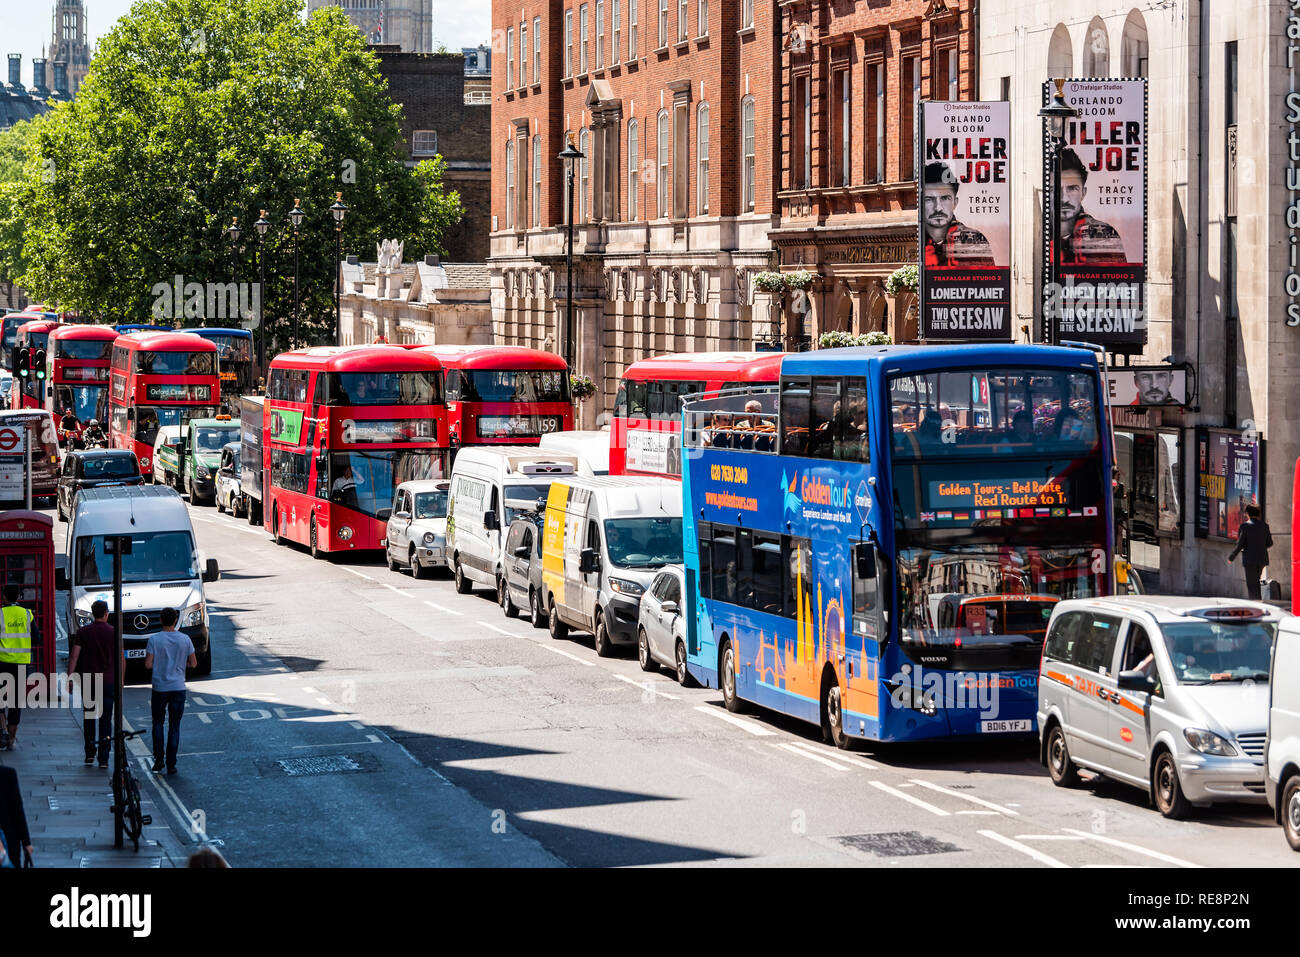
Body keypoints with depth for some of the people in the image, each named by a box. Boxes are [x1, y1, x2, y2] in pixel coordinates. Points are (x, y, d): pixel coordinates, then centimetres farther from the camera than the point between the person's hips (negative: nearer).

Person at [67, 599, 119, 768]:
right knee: (105, 719, 1)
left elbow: (74, 656, -6)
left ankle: (90, 753, 16)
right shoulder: (113, 633, -2)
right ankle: (103, 758, -3)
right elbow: (120, 659, -1)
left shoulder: (83, 632, 0)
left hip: (88, 681, 1)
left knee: (88, 717, 16)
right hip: (108, 682, -1)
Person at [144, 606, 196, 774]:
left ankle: (158, 760, 7)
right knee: (174, 726, 7)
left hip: (159, 688, -1)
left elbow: (148, 665, -10)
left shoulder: (154, 639, -8)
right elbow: (193, 664, 1)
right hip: (178, 688, 1)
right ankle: (171, 764, 5)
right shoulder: (184, 639, -3)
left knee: (158, 723, 15)